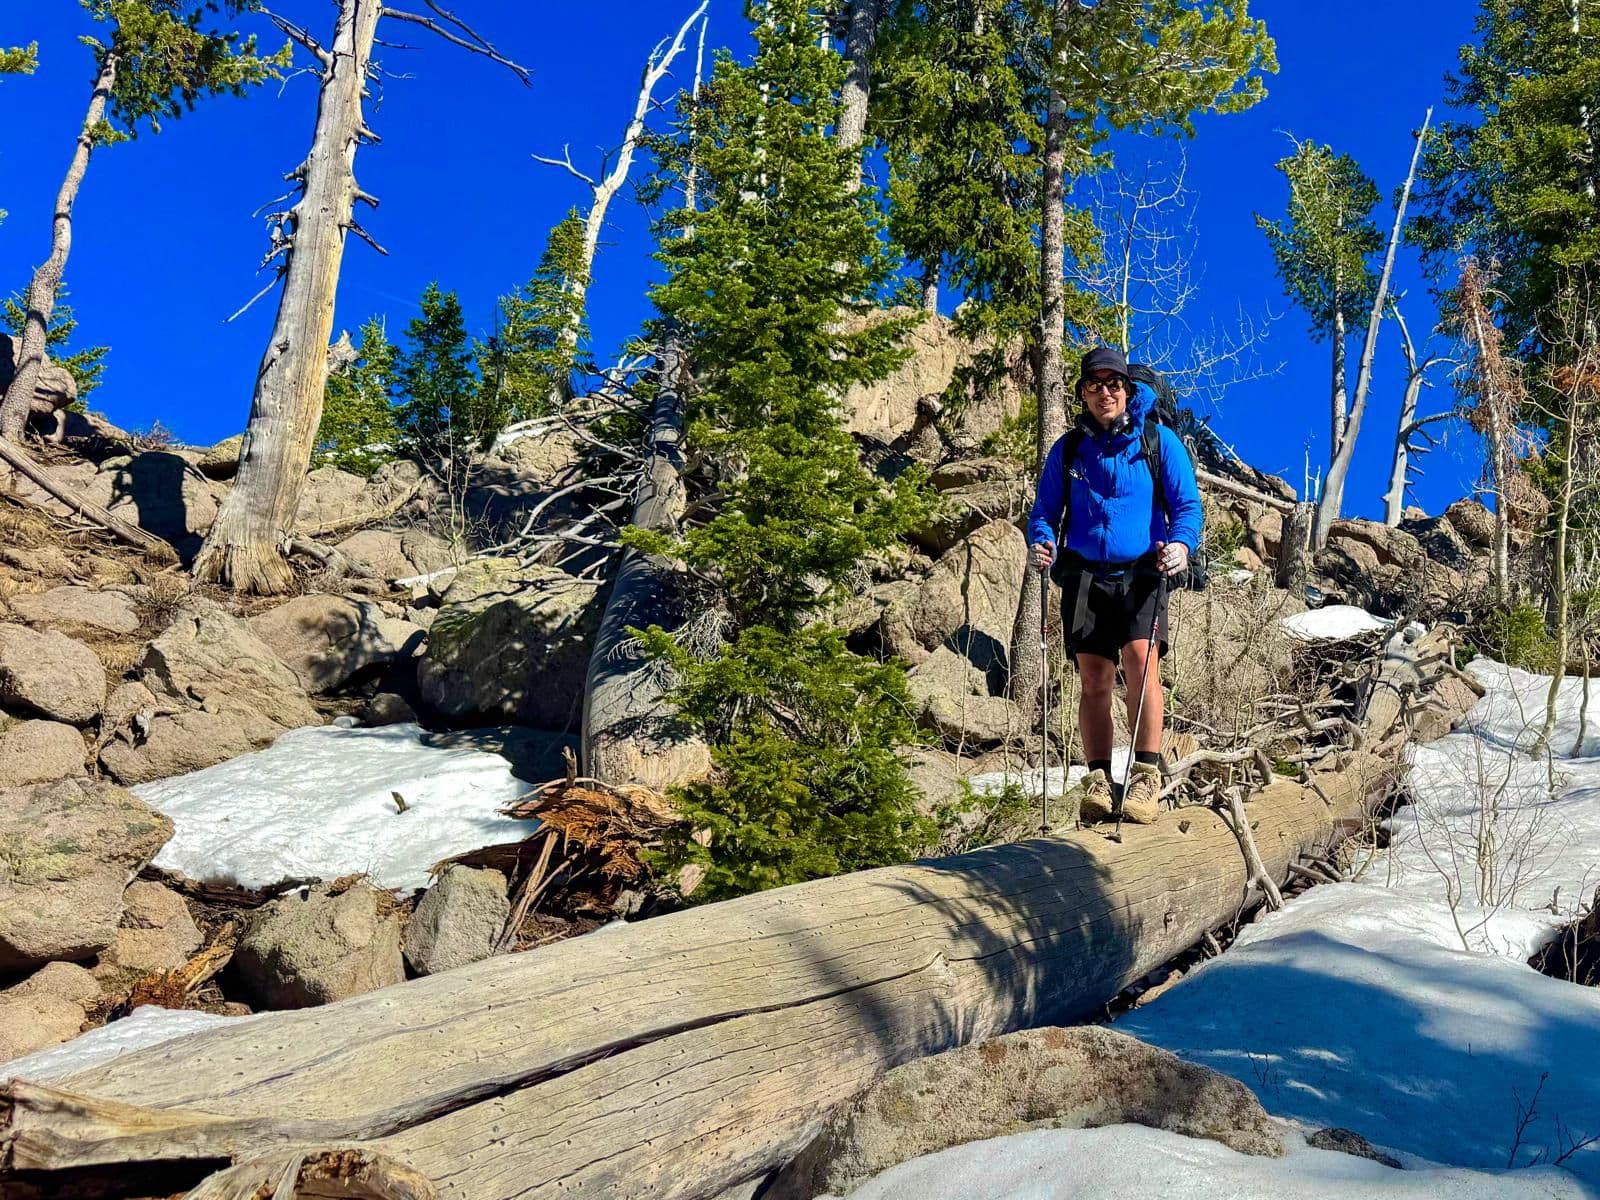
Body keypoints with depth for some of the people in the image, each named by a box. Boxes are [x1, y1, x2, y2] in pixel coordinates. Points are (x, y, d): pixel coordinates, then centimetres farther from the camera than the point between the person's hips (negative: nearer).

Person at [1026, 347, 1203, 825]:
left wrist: (1181, 543, -17)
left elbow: (1187, 505, 4)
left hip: (1141, 572, -2)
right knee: (1094, 679, -1)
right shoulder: (1067, 449, 12)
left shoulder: (1160, 441, 6)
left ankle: (1145, 774, -18)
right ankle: (1099, 779, 4)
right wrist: (1040, 542, -7)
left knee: (1140, 656, -23)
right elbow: (1044, 511, 16)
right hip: (1084, 574, 3)